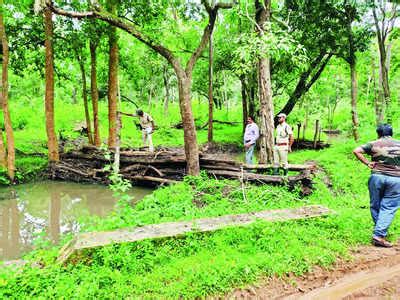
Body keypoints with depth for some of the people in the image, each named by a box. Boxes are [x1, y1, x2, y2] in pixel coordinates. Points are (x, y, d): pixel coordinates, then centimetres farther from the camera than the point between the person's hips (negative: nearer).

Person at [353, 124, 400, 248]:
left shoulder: (373, 144, 5)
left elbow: (356, 151, -4)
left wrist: (367, 163, 1)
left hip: (377, 176, 0)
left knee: (375, 206, 14)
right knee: (388, 208, 2)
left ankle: (380, 231, 25)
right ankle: (379, 235, -5)